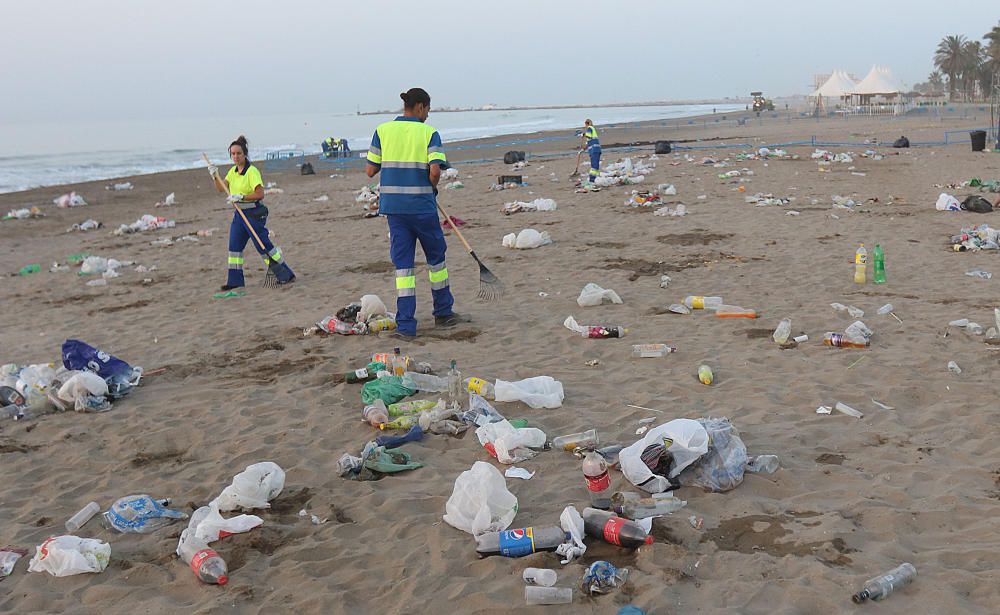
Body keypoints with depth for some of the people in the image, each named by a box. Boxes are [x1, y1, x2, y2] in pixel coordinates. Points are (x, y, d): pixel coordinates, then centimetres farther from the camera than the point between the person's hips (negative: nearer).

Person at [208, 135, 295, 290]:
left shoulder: (252, 171, -16)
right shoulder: (233, 171, 9)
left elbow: (260, 194, -22)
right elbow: (221, 188, 10)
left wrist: (241, 197, -27)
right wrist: (215, 176, -7)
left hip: (254, 213, -8)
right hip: (239, 213, 8)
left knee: (264, 246, -6)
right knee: (234, 246, 8)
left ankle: (286, 275, 2)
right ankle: (235, 280, 16)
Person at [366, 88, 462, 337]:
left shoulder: (383, 130, 3)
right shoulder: (429, 133, -5)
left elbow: (370, 170, 2)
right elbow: (435, 171, -17)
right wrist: (433, 188, 4)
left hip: (393, 204, 3)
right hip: (422, 204, -3)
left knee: (402, 263, 6)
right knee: (436, 256, 17)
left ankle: (405, 324, 1)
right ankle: (443, 313, 29)